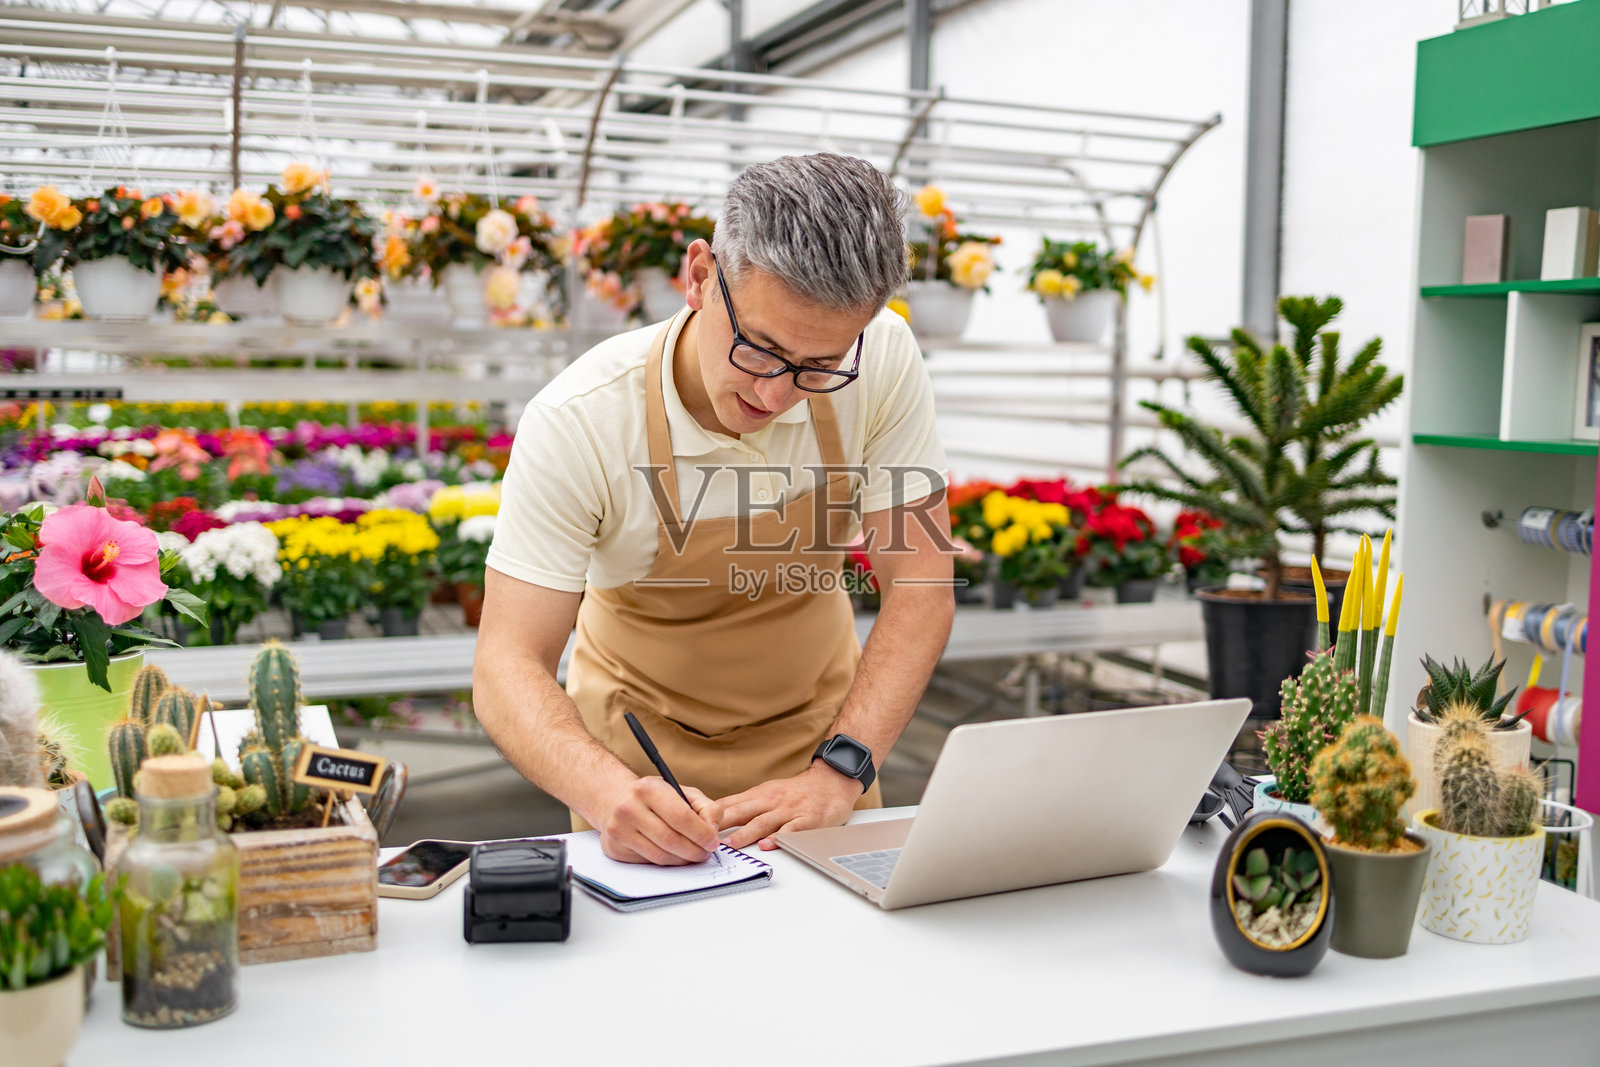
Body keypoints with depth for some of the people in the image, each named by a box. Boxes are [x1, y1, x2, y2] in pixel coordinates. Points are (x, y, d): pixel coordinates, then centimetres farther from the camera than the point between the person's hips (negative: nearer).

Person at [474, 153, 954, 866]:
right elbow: (508, 666, -24)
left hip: (819, 731, 0)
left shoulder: (883, 362, -19)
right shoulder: (577, 424, -26)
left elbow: (920, 591, -15)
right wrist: (607, 791, -42)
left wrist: (840, 771, -26)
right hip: (644, 746, 0)